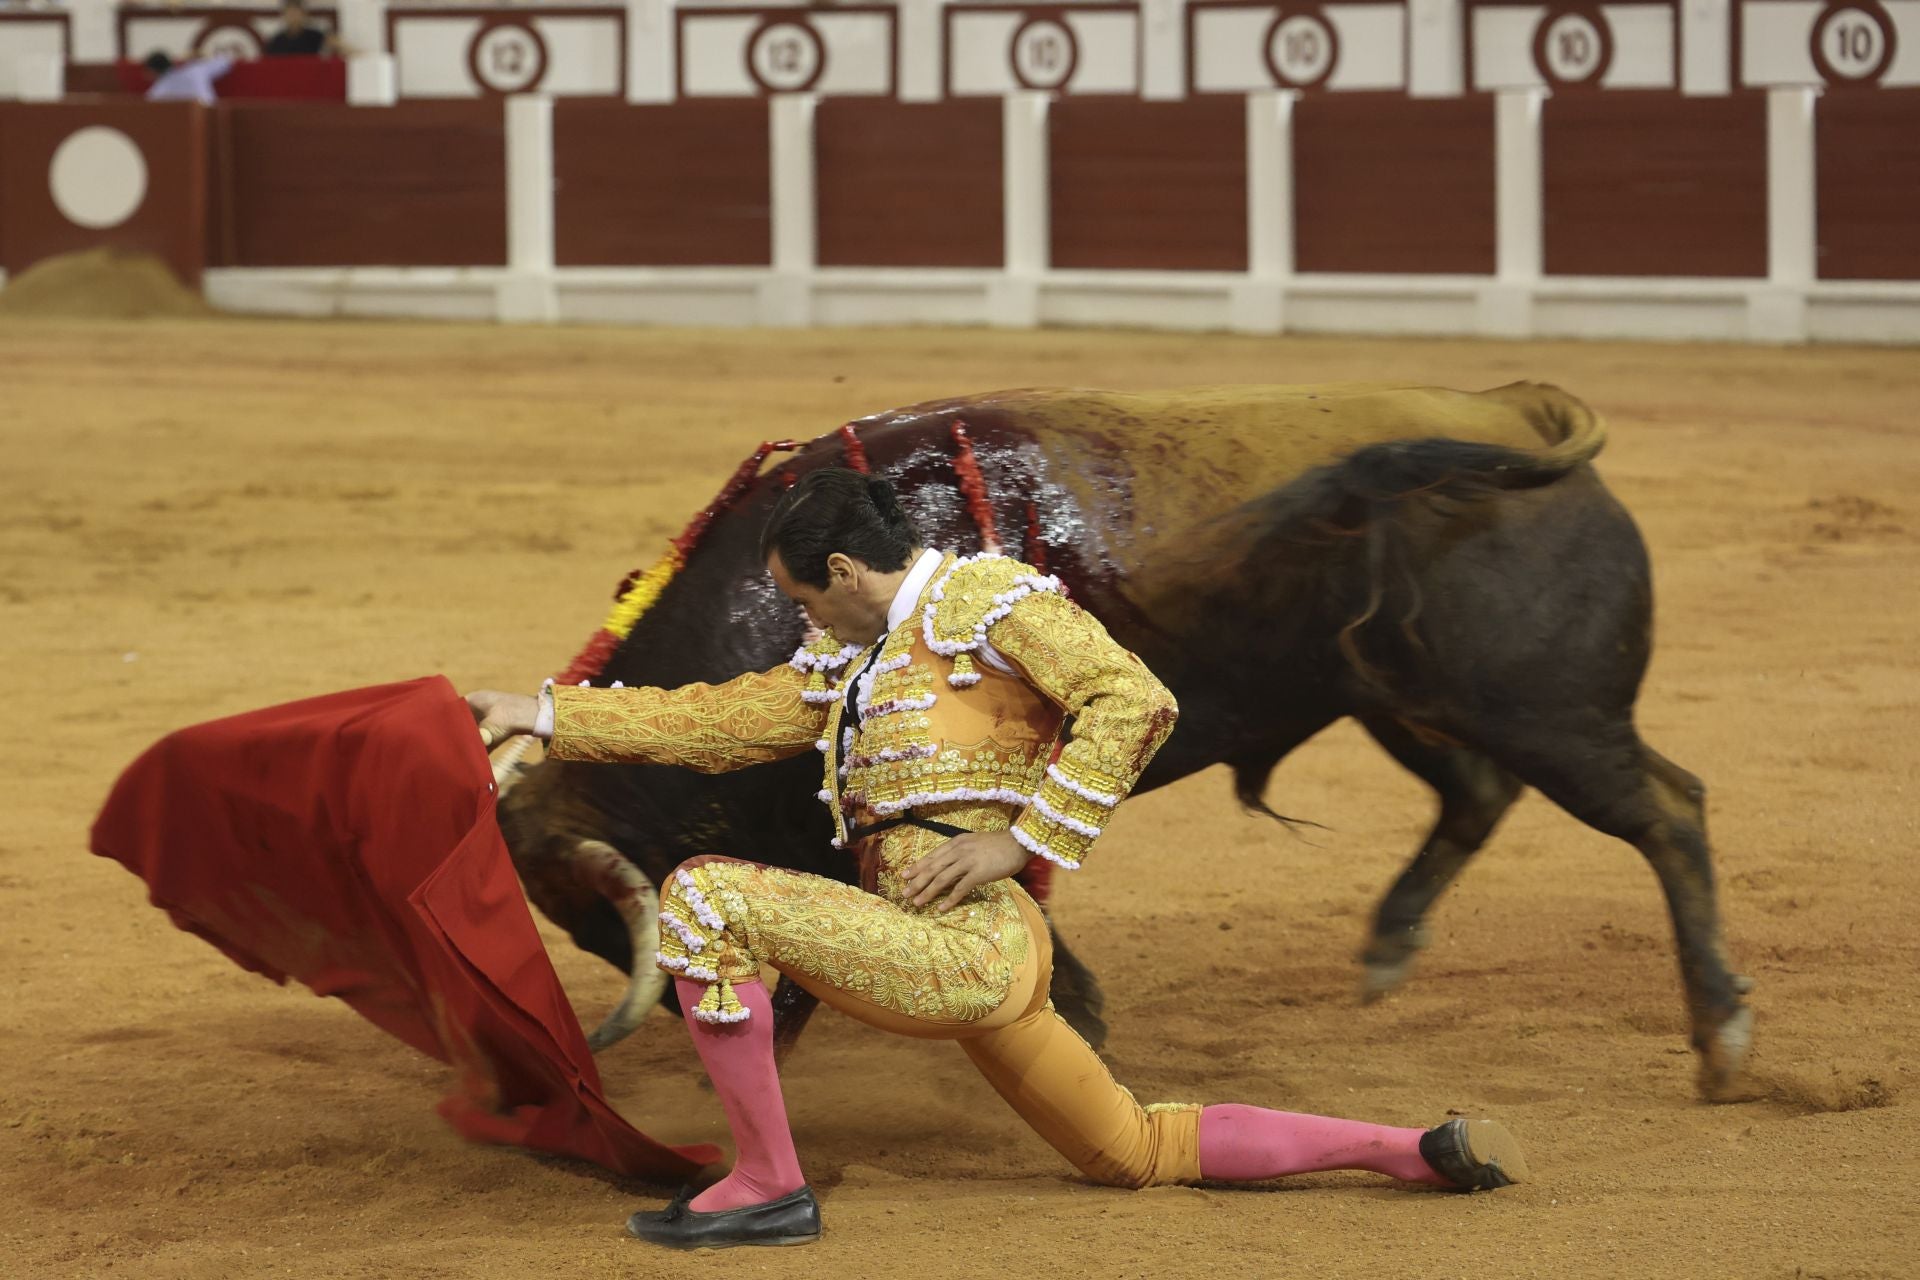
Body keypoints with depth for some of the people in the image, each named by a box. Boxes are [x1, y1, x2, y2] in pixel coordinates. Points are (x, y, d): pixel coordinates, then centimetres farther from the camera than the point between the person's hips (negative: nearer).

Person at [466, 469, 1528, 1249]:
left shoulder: (983, 599, -4)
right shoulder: (853, 660, 23)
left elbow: (1134, 703, -13)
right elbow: (718, 721, 23)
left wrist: (1022, 839, -17)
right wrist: (540, 715, 20)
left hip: (968, 942, -10)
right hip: (954, 960, 10)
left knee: (702, 896, -18)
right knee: (1141, 1152, 15)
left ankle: (766, 1184, -15)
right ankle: (1416, 1152, 18)